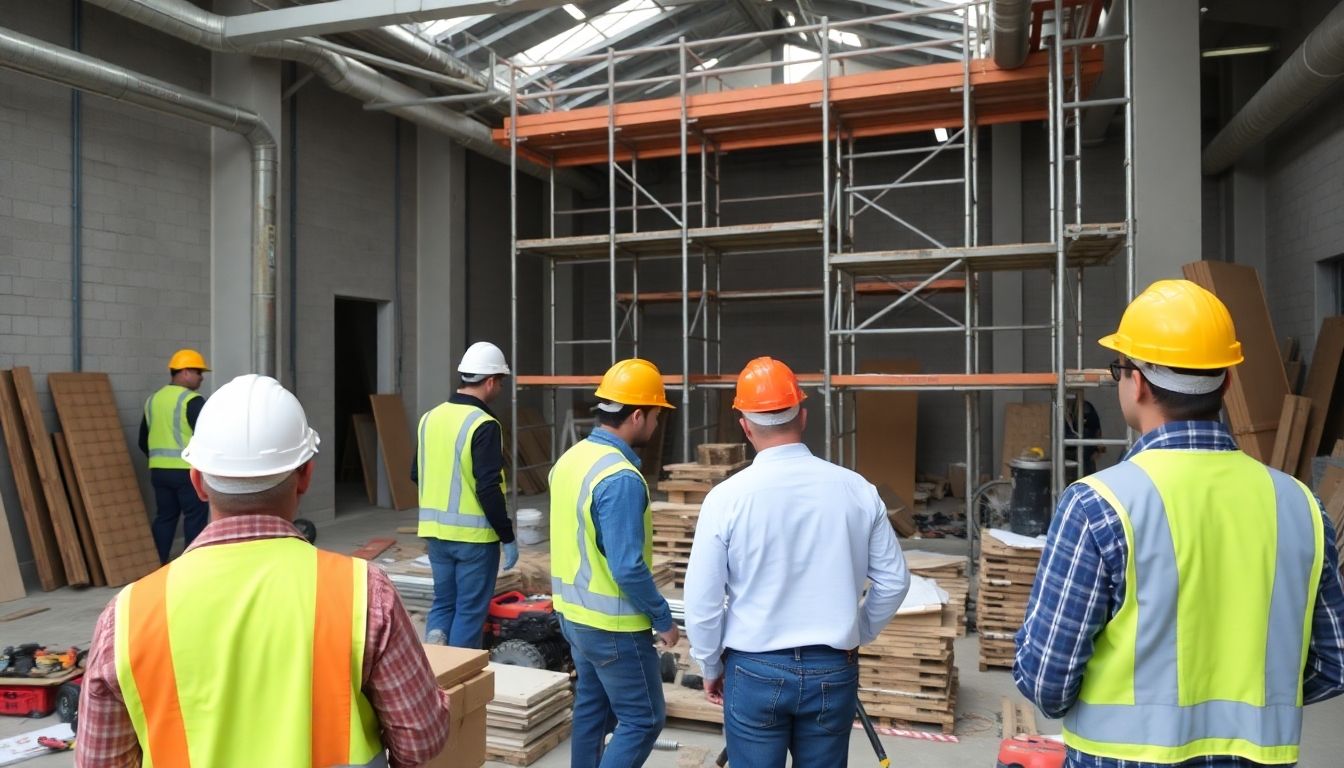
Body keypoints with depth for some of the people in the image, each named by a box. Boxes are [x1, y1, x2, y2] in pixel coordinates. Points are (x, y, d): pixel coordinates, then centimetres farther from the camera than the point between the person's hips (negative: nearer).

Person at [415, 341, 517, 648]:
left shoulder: (430, 417, 5)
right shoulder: (484, 425, -17)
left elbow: (416, 475, 14)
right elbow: (489, 489, -20)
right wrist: (508, 537, -12)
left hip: (435, 530, 7)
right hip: (474, 533, -6)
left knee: (443, 601, 20)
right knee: (470, 610, 7)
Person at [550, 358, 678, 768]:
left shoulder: (571, 458, 3)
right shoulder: (621, 478, -26)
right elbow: (628, 567, -26)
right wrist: (663, 617, -13)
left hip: (574, 613, 9)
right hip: (613, 625, -9)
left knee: (592, 709, 20)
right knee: (643, 719, 5)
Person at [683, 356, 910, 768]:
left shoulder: (727, 496, -14)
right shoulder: (857, 490, -7)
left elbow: (702, 600, -9)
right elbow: (893, 580, 3)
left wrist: (710, 667, 7)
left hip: (755, 671, -2)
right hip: (833, 671, 2)